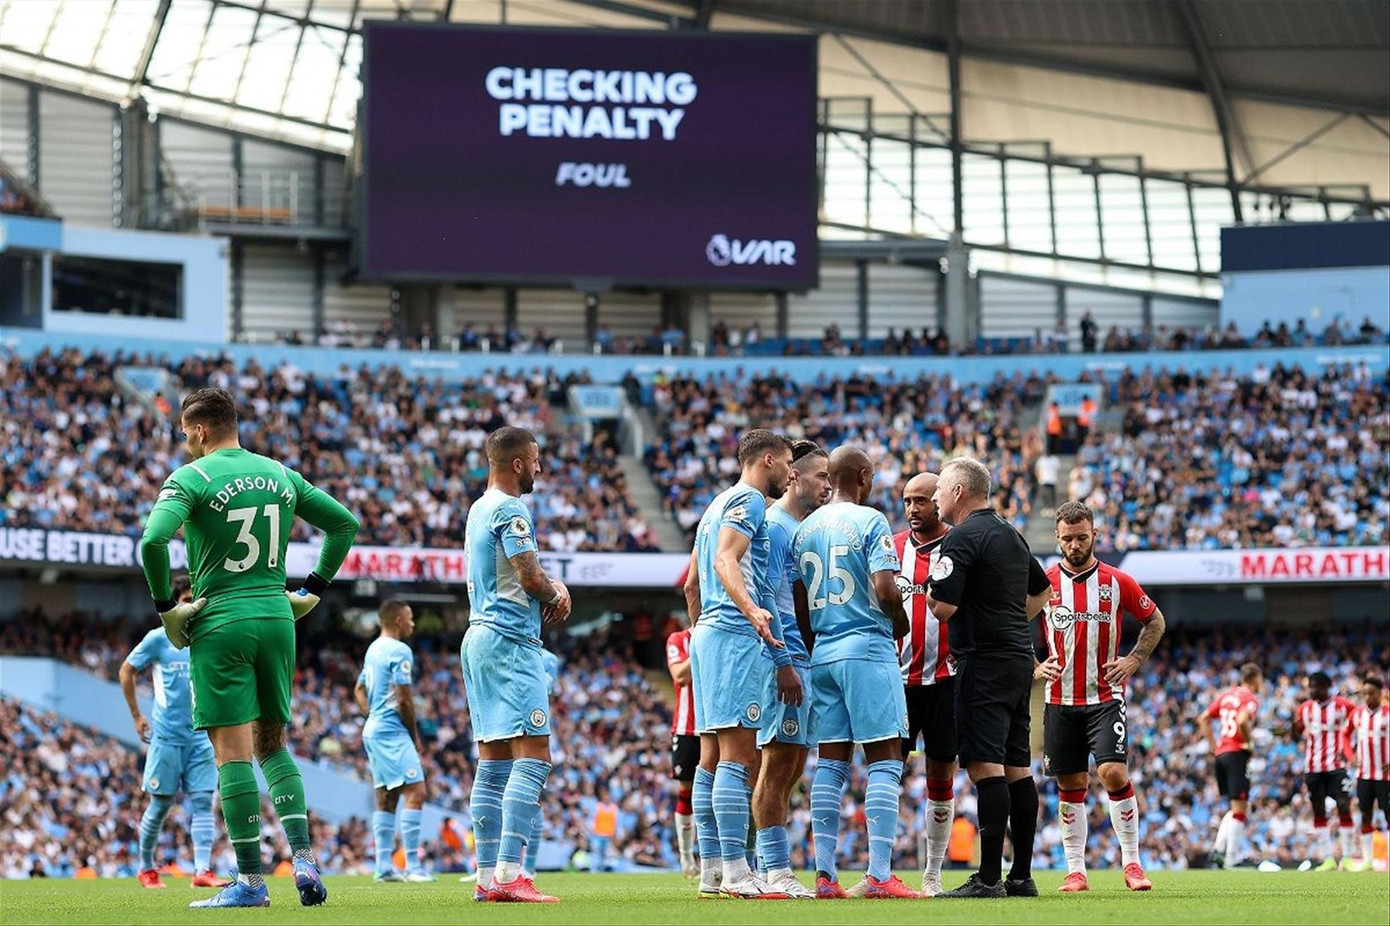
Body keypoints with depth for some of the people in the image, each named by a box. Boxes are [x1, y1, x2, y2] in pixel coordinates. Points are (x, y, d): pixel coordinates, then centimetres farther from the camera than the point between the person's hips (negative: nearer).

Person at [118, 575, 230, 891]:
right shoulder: (158, 639, -1)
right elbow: (127, 671, 8)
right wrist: (136, 716, 6)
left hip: (202, 737, 3)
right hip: (167, 736, -3)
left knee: (202, 802, -7)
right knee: (160, 805, 3)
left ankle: (202, 870, -13)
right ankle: (146, 868, 19)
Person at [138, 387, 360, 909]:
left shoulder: (190, 478, -7)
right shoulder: (279, 474, 11)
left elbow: (153, 541, -22)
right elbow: (345, 523, 17)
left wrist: (165, 606, -9)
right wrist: (313, 591, 19)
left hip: (221, 622, -5)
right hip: (277, 618, 5)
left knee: (232, 751, -3)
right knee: (272, 745, 16)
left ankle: (251, 880, -5)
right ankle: (303, 859, 0)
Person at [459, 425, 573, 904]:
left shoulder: (478, 510, 18)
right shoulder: (510, 510, -11)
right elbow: (531, 578, -16)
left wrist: (553, 586, 8)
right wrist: (556, 596, 5)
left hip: (479, 637, 10)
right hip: (510, 639, -10)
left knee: (494, 760, 9)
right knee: (533, 755, -13)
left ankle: (488, 875, 8)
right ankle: (509, 873, -22)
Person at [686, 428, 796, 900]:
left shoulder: (718, 505, 25)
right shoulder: (747, 501, -5)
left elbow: (692, 583, 29)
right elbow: (726, 561, -21)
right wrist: (752, 611, -37)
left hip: (707, 633, 10)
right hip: (734, 636, -10)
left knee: (713, 755, 8)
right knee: (738, 755, -13)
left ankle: (711, 869, 7)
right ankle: (734, 872, -18)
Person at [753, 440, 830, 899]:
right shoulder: (774, 526, -10)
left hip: (805, 660, 10)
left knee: (792, 765, 10)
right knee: (778, 761, -9)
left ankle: (774, 865, 13)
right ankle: (775, 870, -9)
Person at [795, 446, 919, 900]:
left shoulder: (806, 527, 11)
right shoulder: (870, 522, -7)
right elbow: (885, 589, -16)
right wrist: (901, 625, 3)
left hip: (822, 652, 6)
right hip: (867, 648, -6)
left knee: (830, 762, 8)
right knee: (884, 760, -5)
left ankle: (825, 875, 4)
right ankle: (880, 875, -12)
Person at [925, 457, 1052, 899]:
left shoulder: (962, 538, -11)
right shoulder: (1011, 535, 17)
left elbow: (942, 608, -18)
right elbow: (1042, 591, 30)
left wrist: (931, 592, 3)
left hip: (985, 662, -9)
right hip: (1019, 659, 9)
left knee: (985, 765, -11)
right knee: (1017, 767, 10)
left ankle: (989, 877, -16)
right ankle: (1021, 875, 11)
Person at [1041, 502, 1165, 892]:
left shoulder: (1117, 582, 1)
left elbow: (1155, 621, 14)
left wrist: (1134, 660, 2)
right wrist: (1035, 667, 1)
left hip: (1105, 696, -2)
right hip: (1061, 699, 2)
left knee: (1113, 773, -15)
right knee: (1071, 784, 4)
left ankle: (1131, 863, -5)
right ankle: (1075, 870, 10)